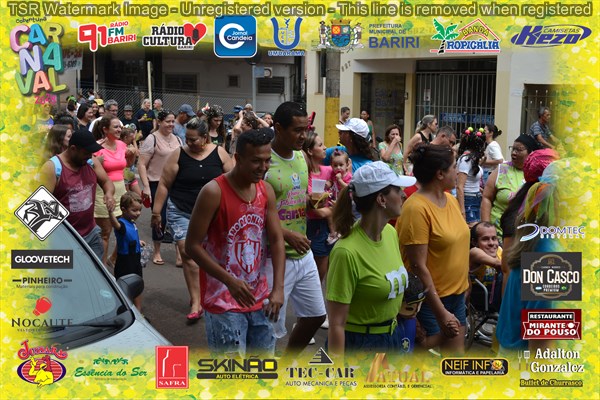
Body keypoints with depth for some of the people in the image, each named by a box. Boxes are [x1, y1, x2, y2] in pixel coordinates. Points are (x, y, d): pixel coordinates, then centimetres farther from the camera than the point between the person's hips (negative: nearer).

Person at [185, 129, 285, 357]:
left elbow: (276, 240, 1)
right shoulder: (214, 192, -16)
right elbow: (192, 246, -15)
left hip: (259, 298, 6)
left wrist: (278, 288, -10)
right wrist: (230, 281, -22)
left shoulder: (266, 191, 2)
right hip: (223, 300, -6)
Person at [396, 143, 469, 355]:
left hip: (456, 295, 8)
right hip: (429, 300, -8)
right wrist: (441, 312, -21)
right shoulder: (417, 208, -21)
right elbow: (418, 266, -22)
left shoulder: (450, 199, 5)